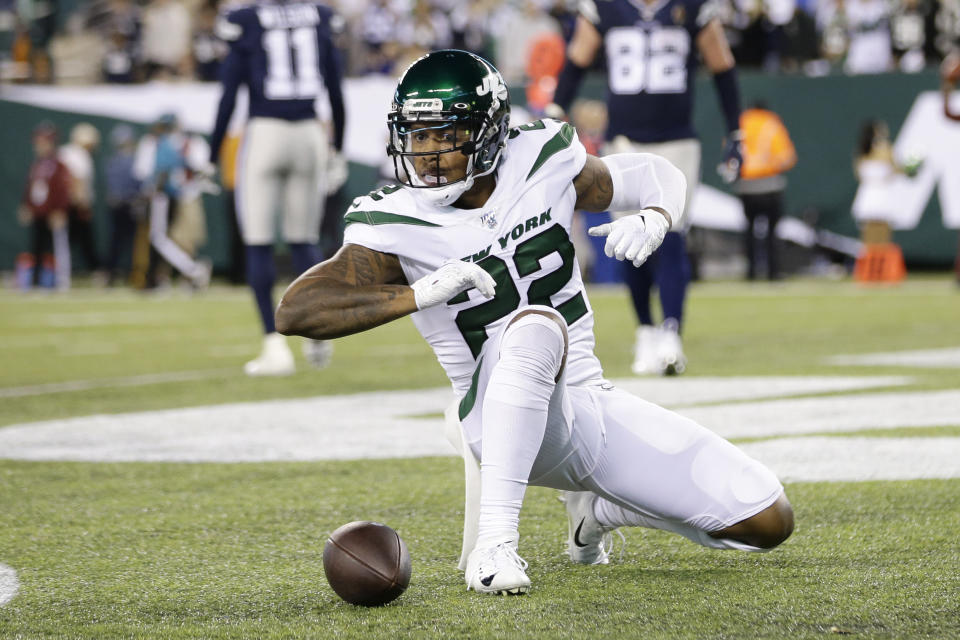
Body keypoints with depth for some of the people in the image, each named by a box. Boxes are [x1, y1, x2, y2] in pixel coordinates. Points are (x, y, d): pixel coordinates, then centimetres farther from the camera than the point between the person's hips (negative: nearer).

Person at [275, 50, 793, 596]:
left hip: (593, 404, 5)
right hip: (506, 424, -5)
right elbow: (296, 311, -22)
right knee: (536, 323, -39)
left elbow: (658, 176, 13)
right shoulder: (395, 228, -12)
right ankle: (496, 542, -38)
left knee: (768, 522, 0)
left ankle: (600, 510, 24)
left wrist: (653, 220, -12)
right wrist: (421, 294, -30)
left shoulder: (544, 166, -3)